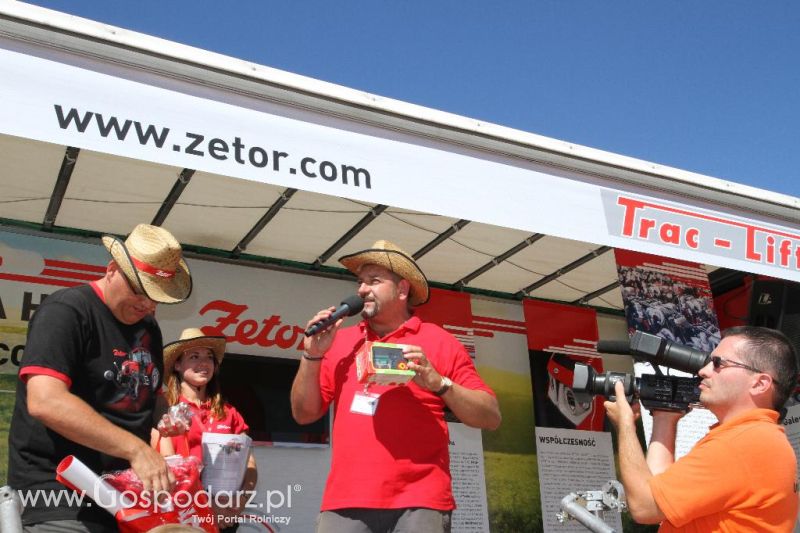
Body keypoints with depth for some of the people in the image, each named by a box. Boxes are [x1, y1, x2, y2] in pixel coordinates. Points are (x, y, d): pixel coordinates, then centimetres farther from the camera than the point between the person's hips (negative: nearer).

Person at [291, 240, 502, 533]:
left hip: (418, 503, -2)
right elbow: (304, 413, 14)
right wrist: (312, 355, 0)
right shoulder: (341, 341, 13)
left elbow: (491, 416, 1)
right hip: (345, 502, 3)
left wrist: (439, 383, -14)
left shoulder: (438, 341, 4)